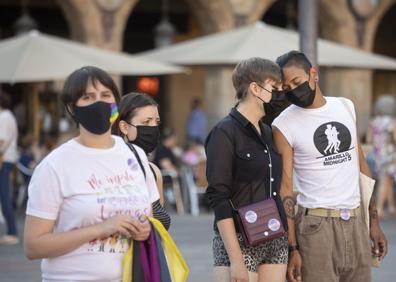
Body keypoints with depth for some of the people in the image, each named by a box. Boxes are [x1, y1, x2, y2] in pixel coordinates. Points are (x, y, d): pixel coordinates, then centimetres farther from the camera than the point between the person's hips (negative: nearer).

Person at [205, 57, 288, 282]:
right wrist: (236, 259, -18)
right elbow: (218, 198, -13)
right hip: (240, 241, -7)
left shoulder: (268, 133, 13)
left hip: (276, 243, 7)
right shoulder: (225, 133, -8)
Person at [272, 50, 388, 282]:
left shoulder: (345, 107, 10)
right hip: (317, 226, -4)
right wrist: (292, 248, -12)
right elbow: (285, 189, -7)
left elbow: (361, 165, 16)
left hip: (355, 224, 5)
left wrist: (374, 221, 12)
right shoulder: (284, 126, -4)